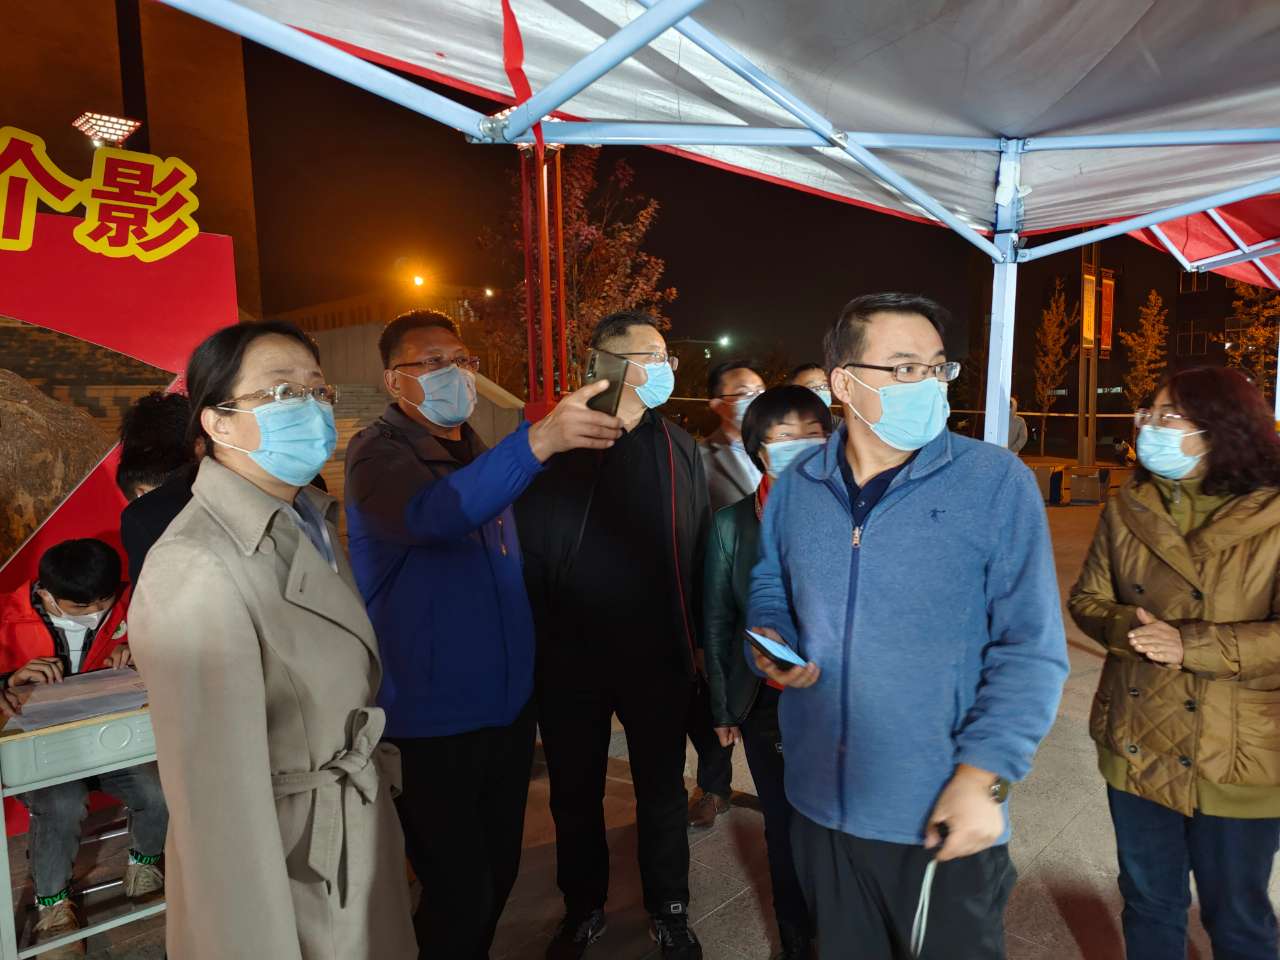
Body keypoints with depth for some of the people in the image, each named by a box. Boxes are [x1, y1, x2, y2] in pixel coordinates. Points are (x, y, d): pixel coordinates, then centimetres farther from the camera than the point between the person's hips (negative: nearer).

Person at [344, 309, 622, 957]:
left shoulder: (477, 455, 10)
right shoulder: (377, 453, -12)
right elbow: (427, 515, -37)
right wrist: (540, 439, -47)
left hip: (508, 707, 7)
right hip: (432, 727, -7)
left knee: (499, 874, 21)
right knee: (458, 900, 5)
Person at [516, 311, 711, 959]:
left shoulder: (679, 449, 2)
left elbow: (698, 552, 3)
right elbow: (526, 551, -5)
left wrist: (694, 638, 1)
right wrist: (534, 641, -8)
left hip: (658, 659, 2)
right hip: (569, 662, -1)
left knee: (662, 790, 17)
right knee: (575, 796, 16)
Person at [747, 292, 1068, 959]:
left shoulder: (997, 483, -12)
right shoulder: (796, 487, -1)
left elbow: (1030, 647, -12)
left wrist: (982, 775, -18)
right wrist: (775, 644, -7)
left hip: (942, 818, -3)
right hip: (819, 802, 4)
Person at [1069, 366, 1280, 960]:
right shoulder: (1128, 509, 0)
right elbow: (1088, 598, 3)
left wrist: (1190, 645, -25)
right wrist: (1127, 628, -17)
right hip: (1136, 749, 3)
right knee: (1149, 902, 22)